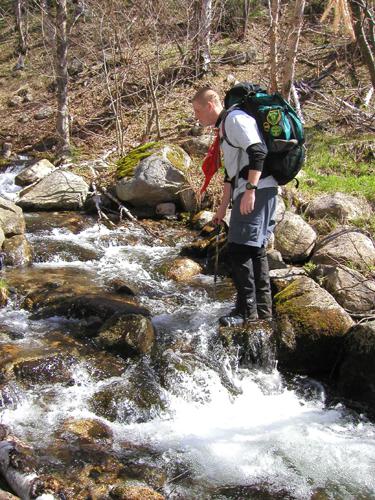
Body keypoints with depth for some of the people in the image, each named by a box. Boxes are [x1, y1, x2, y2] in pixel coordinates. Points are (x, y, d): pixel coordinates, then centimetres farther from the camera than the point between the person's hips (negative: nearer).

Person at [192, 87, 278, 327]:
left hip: (257, 191, -11)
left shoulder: (236, 118, -6)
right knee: (255, 250, 12)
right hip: (247, 193, 11)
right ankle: (262, 308, 18)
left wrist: (250, 190, -25)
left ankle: (247, 309, -6)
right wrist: (224, 205, 28)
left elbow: (258, 153, -19)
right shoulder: (224, 129, 25)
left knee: (239, 249, -11)